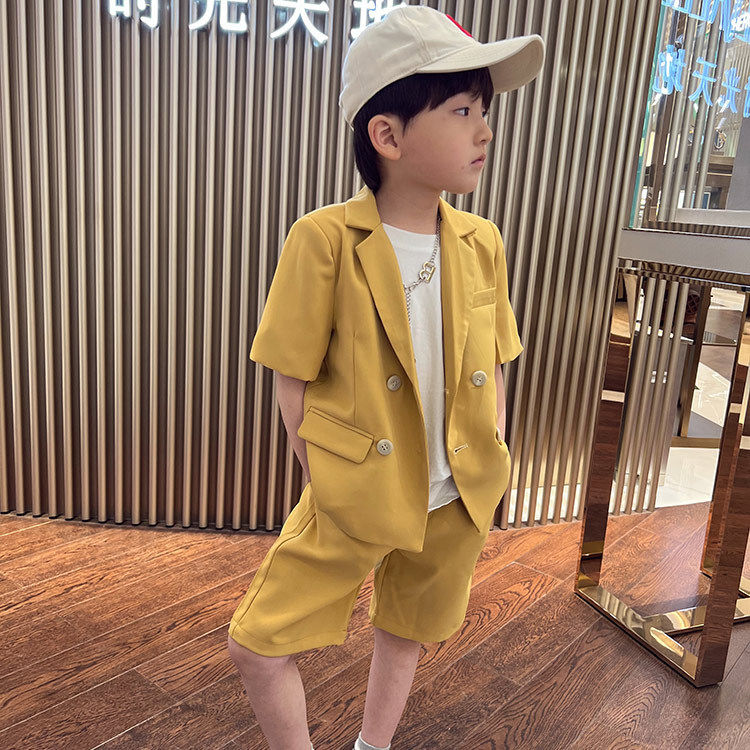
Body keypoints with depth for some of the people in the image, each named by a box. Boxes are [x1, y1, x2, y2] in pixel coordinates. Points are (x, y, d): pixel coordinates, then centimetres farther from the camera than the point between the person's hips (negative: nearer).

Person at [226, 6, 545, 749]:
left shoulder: (482, 244, -3)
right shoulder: (324, 239, -16)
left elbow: (491, 369, 6)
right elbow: (293, 381, -10)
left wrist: (490, 475, 3)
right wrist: (328, 487, -9)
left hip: (455, 501, 4)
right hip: (353, 497, -3)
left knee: (406, 633, 22)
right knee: (256, 645, -2)